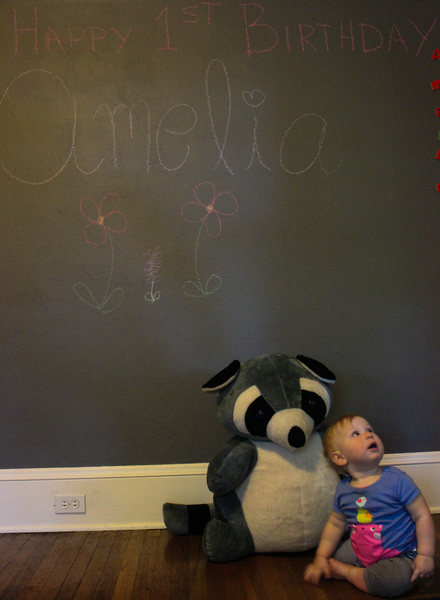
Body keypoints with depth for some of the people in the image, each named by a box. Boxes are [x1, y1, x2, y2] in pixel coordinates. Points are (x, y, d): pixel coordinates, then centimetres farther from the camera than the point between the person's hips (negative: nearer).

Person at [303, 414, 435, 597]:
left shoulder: (397, 480, -16)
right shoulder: (343, 490, -3)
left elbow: (422, 516, -13)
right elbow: (335, 525, 9)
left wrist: (425, 555, -18)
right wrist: (321, 559, 7)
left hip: (399, 555, -3)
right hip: (358, 552, 4)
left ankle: (348, 572, -10)